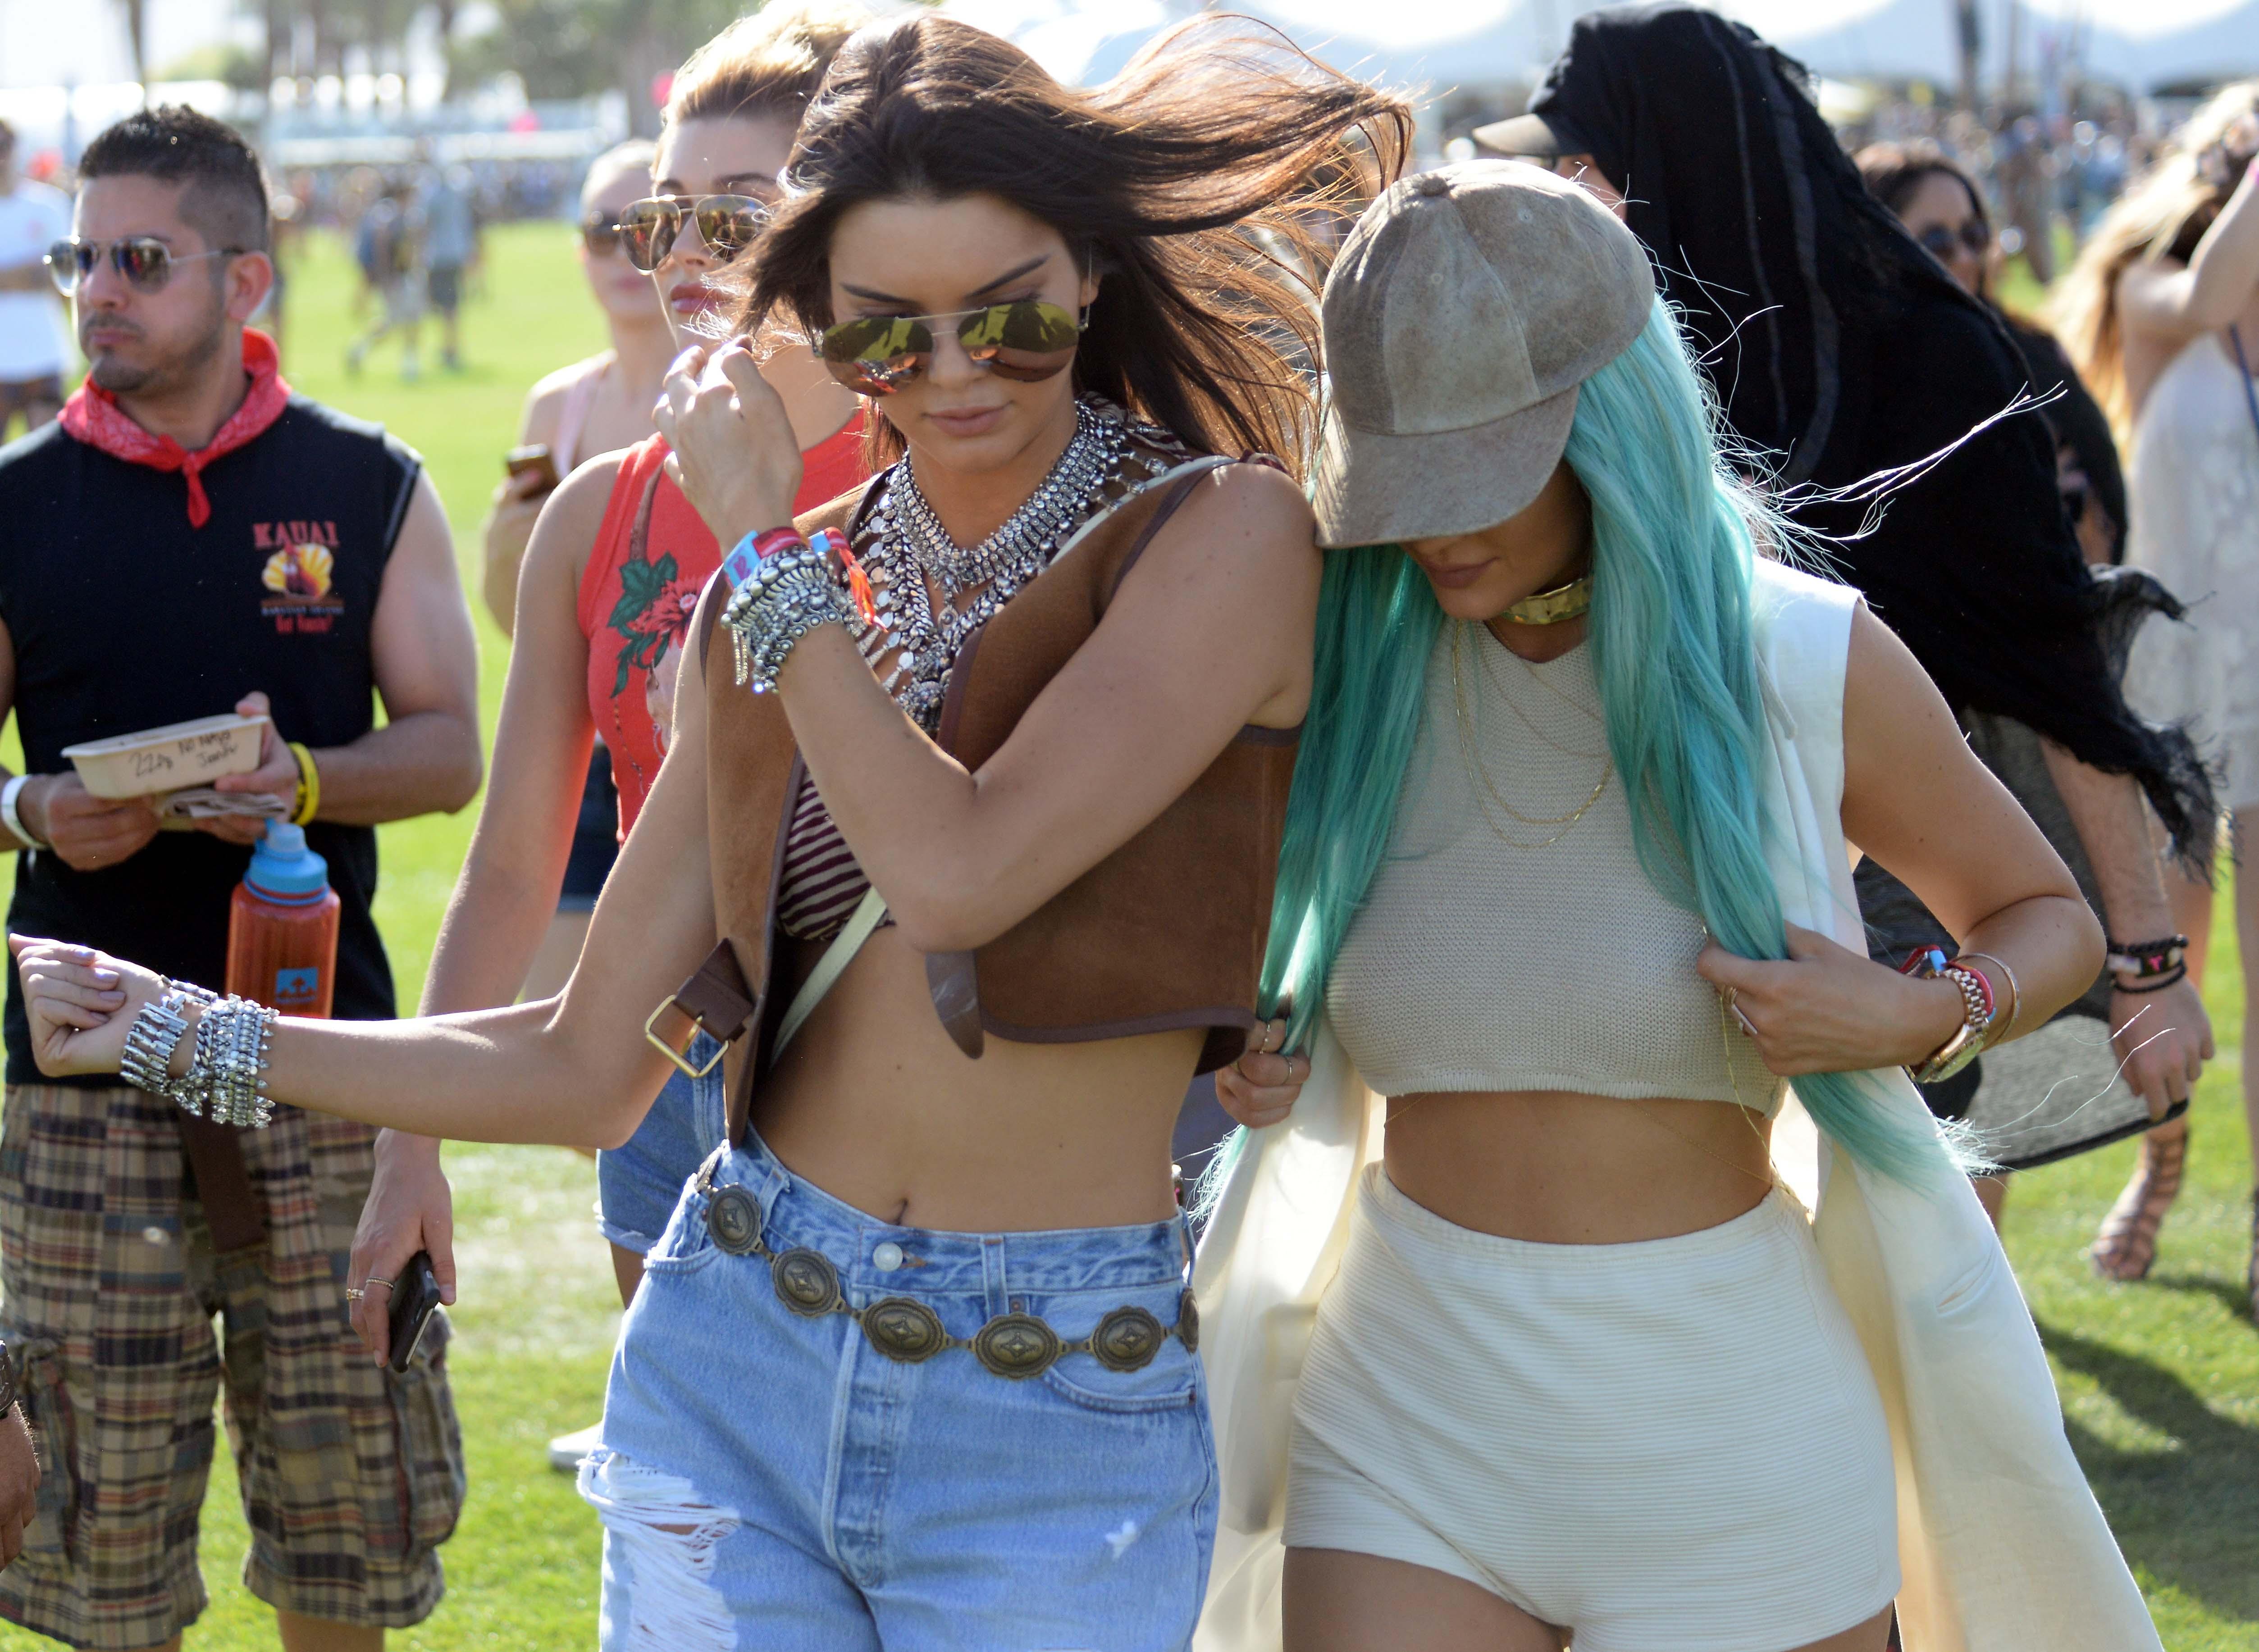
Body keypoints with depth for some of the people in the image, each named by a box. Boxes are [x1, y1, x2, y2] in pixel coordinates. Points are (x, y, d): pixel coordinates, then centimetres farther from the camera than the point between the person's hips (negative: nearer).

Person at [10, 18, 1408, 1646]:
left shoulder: (1220, 537, -9)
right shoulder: (778, 609, 6)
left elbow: (957, 875, -23)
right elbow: (586, 1068, 8)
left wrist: (766, 549, -12)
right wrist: (182, 1035, 7)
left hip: (1063, 1428, -4)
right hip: (731, 1365, 4)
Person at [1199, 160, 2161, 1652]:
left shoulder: (1811, 665, -7)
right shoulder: (1344, 662, -1)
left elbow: (2048, 918, 9)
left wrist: (1925, 1018, -13)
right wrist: (1258, 1062, -4)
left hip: (1725, 1437, -1)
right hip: (1418, 1421, 2)